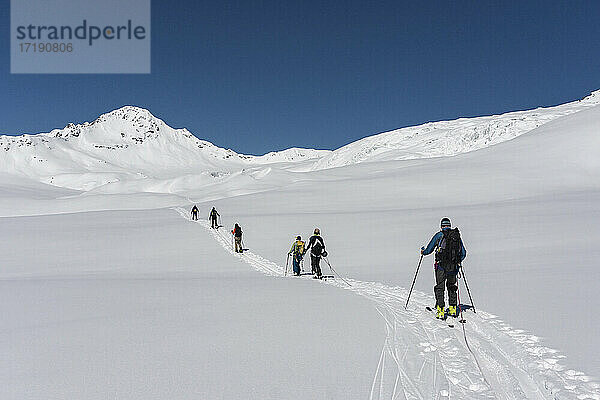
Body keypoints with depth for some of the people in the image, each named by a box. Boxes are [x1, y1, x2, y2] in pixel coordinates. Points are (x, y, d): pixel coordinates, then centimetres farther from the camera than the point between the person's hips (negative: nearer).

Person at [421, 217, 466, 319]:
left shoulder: (439, 235, -3)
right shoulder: (457, 236, 8)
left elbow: (429, 250, 1)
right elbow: (463, 253, 12)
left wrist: (423, 251, 22)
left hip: (441, 266, -4)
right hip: (453, 267, 4)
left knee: (439, 287, 3)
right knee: (452, 287, 20)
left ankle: (440, 311, -3)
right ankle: (452, 309, 22)